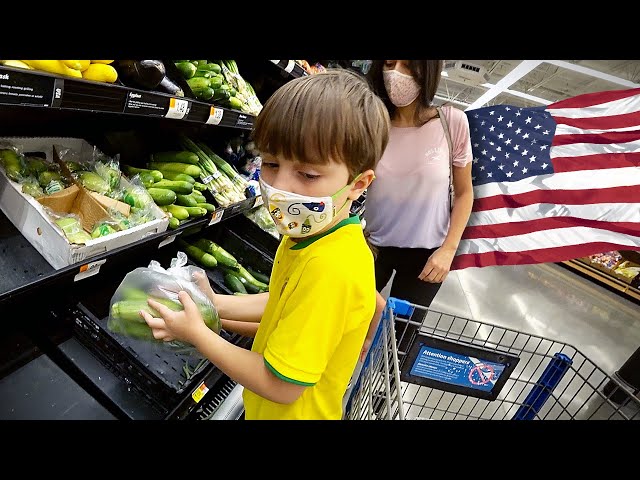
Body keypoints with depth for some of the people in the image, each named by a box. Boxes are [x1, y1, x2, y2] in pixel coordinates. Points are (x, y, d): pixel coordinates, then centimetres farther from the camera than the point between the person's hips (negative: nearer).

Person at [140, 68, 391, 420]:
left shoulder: (331, 268, -36)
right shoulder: (305, 237, -9)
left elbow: (281, 386, -28)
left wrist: (196, 334, -19)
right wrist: (215, 304, -6)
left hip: (292, 412, -7)